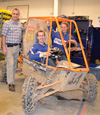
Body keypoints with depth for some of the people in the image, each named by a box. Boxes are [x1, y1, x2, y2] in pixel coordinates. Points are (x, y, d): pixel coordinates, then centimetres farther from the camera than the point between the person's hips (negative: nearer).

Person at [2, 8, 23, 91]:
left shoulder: (20, 25, 11)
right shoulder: (7, 23, -3)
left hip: (17, 47, 5)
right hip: (9, 47, -5)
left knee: (14, 64, 11)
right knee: (10, 64, -10)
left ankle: (10, 79, 26)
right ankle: (11, 83, -6)